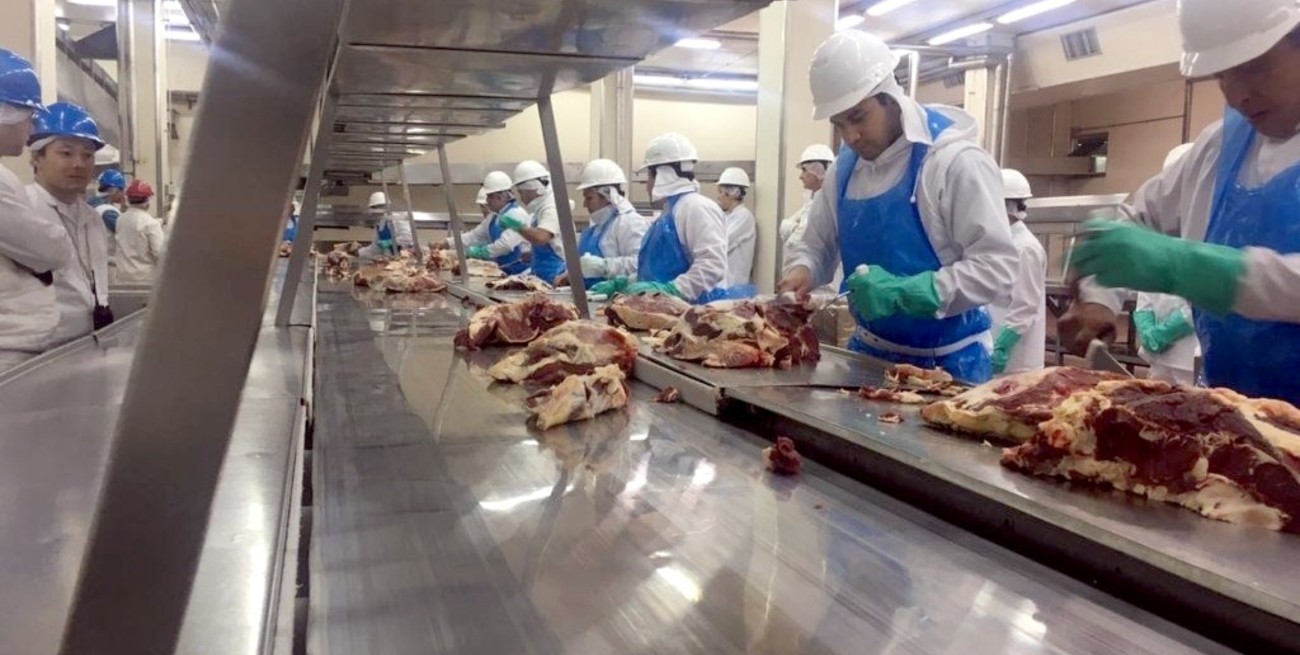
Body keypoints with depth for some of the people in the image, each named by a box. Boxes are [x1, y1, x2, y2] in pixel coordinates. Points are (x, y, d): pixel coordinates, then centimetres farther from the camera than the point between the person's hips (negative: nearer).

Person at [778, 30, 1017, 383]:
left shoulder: (955, 161, -18)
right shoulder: (845, 167, 2)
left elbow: (996, 266, -21)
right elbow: (817, 244, 12)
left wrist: (901, 293, -31)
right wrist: (803, 271, -11)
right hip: (869, 353, 6)